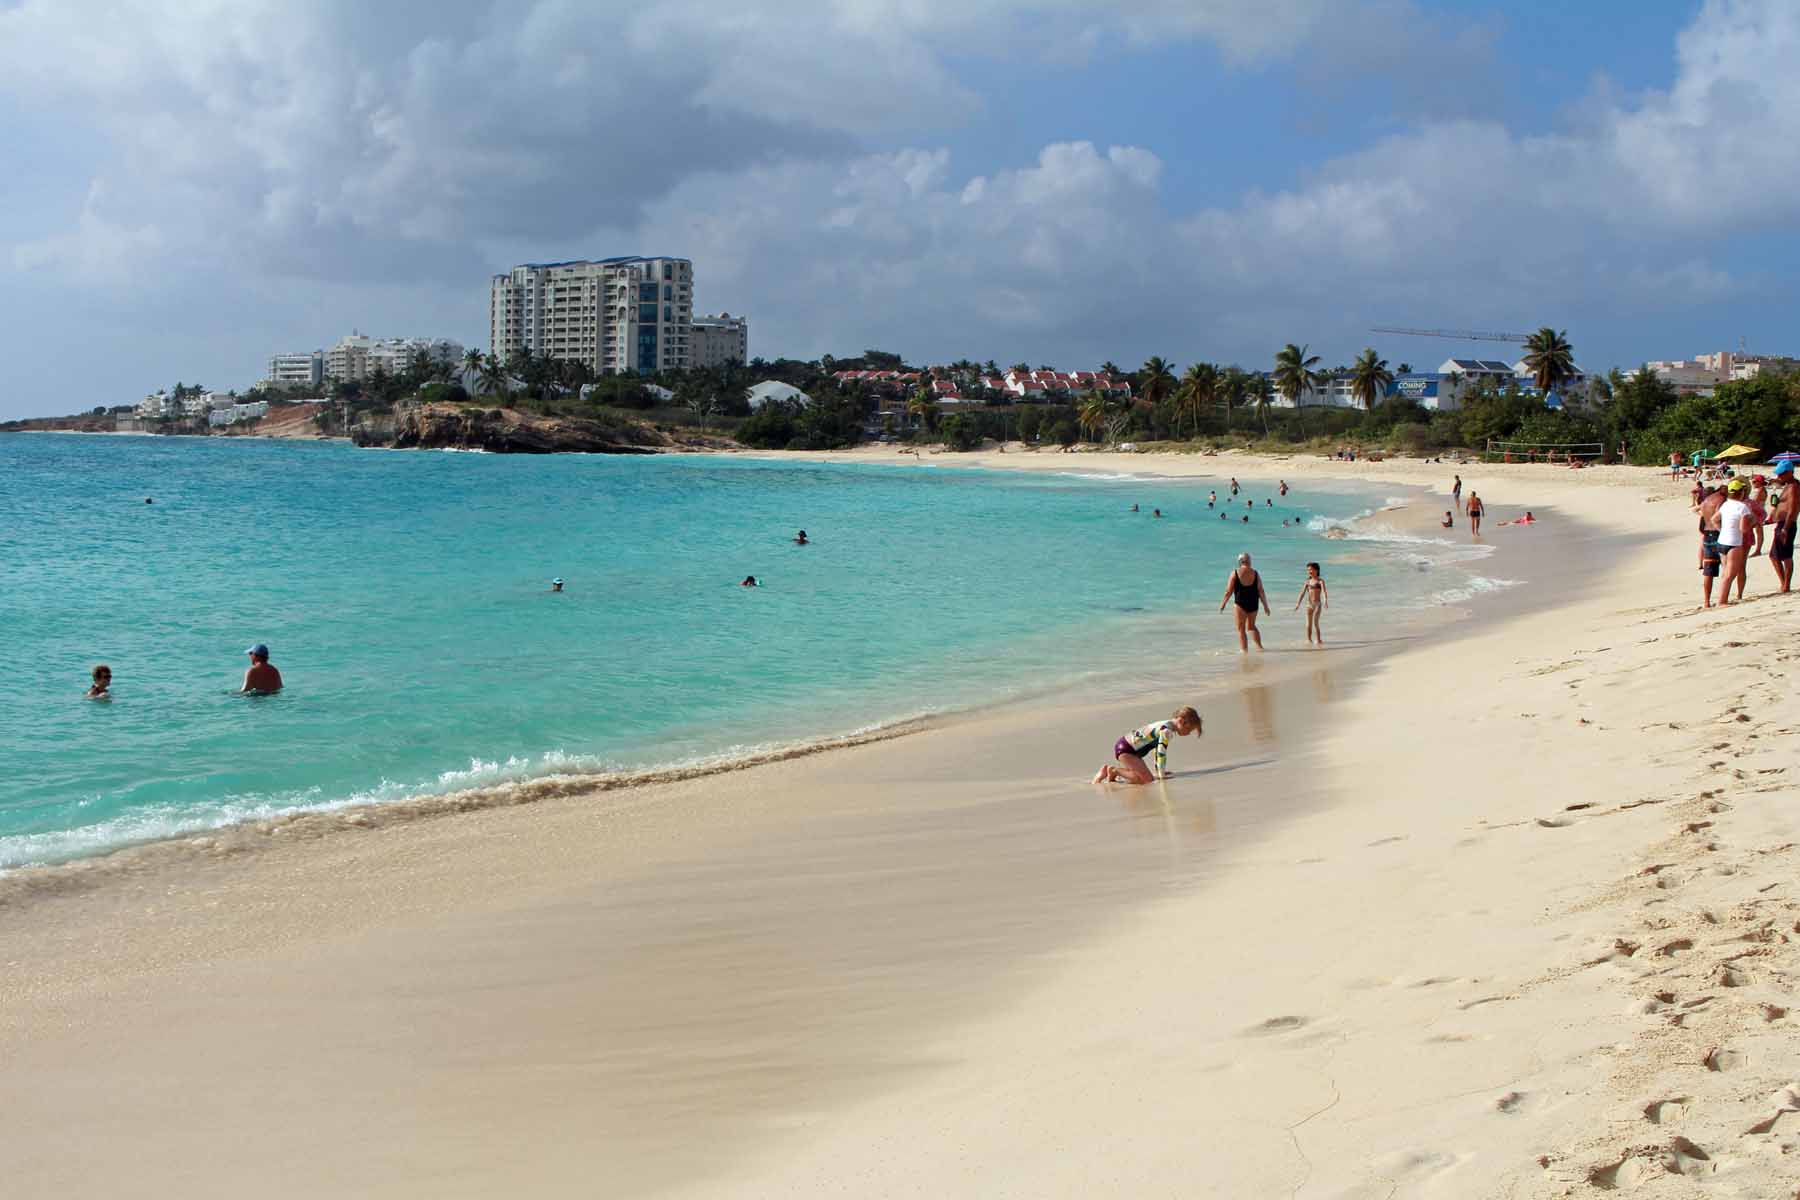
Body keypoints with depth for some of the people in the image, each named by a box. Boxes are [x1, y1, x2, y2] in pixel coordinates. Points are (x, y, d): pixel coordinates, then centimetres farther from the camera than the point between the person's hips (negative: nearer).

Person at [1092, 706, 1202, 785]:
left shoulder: (1165, 725, 11)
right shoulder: (1167, 730, -20)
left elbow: (1156, 748, 22)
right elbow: (1161, 753, -23)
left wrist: (1158, 771, 22)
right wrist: (1161, 775, -17)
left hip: (1127, 748, 10)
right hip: (1124, 749, -10)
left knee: (1141, 776, 14)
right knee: (1148, 779, -16)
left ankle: (1109, 769, 17)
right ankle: (1114, 770, -5)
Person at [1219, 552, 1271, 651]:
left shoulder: (1235, 573, -6)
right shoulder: (1255, 573, 1)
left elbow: (1229, 591, -5)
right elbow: (1261, 592, 1)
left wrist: (1223, 603, 7)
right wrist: (1265, 606, 9)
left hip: (1241, 603, -4)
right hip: (1253, 604, 4)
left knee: (1241, 629, 5)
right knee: (1251, 626, 23)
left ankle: (1244, 650, 1)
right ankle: (1259, 646, 14)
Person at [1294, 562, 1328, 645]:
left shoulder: (1320, 581, 0)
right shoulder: (1308, 582, 11)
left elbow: (1324, 591, -14)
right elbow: (1302, 593, 6)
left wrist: (1325, 601, -30)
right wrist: (1298, 603, -6)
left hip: (1317, 604, -4)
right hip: (1309, 604, 4)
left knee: (1316, 622, -12)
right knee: (1309, 623, -1)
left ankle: (1319, 640, -3)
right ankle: (1309, 640, 6)